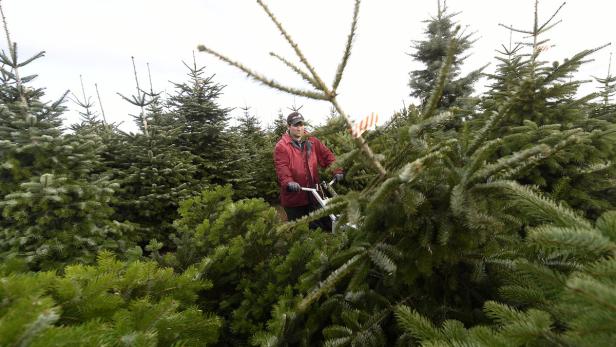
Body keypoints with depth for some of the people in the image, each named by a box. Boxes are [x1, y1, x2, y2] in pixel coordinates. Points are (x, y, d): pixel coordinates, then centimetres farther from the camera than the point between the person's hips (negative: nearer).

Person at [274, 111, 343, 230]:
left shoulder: (312, 141, 6)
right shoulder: (281, 147, -8)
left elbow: (327, 155, 6)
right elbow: (282, 168, -20)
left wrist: (337, 170, -8)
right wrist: (289, 182, -38)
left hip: (313, 195, 4)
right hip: (294, 196, -4)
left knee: (326, 225, 13)